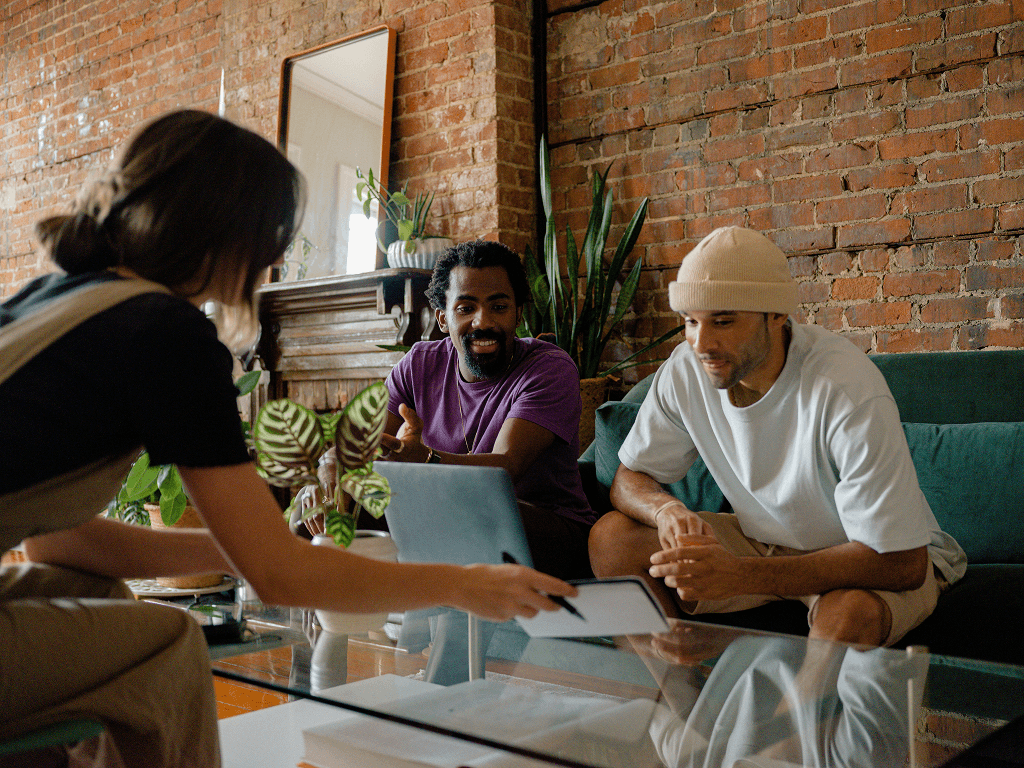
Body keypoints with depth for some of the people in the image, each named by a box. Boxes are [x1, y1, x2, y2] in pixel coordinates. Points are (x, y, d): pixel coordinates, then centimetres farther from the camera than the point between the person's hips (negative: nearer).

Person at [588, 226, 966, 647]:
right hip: (764, 541, 5)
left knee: (849, 613, -39)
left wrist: (742, 576, -39)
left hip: (883, 561, -4)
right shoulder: (687, 369, -13)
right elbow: (628, 478, -1)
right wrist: (667, 510, -26)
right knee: (611, 536, -13)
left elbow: (901, 563, -31)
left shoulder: (846, 389, -30)